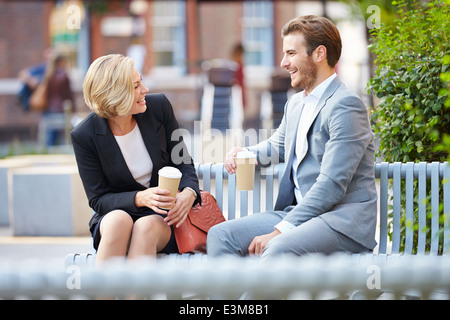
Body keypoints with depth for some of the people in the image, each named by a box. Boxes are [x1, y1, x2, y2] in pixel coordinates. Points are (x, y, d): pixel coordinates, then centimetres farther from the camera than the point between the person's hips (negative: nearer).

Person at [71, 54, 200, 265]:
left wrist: (189, 193, -17)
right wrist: (140, 198, -26)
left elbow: (183, 163, 5)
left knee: (146, 226, -34)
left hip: (162, 216, 1)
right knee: (118, 220, -36)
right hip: (114, 213, -1)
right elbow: (98, 200, -7)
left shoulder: (158, 107, -4)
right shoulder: (84, 135, -10)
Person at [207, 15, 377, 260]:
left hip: (342, 220, -9)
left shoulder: (346, 107, -13)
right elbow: (277, 145, 39)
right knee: (220, 235, -8)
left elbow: (332, 186, -20)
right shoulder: (295, 104, 17)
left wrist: (279, 231, -23)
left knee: (278, 249, -36)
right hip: (297, 212, 9)